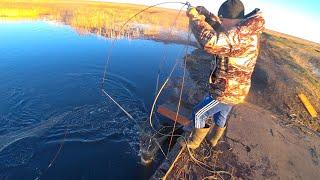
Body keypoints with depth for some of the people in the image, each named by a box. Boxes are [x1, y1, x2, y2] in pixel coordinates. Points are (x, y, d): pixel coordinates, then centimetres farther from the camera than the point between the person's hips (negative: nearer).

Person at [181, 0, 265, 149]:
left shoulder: (243, 34, -28)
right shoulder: (248, 32, 3)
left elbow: (211, 42, -43)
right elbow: (221, 32, 13)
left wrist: (195, 17, -27)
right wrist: (206, 14, 2)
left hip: (226, 92, -9)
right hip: (236, 90, 10)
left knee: (199, 114, 8)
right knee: (220, 116, 28)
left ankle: (193, 142, 30)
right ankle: (213, 139, 52)